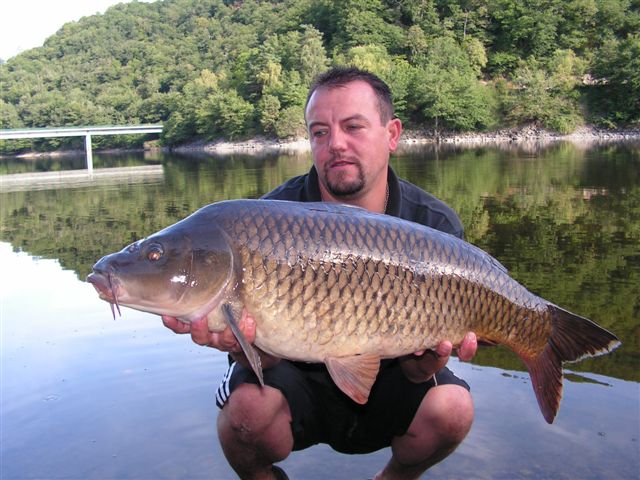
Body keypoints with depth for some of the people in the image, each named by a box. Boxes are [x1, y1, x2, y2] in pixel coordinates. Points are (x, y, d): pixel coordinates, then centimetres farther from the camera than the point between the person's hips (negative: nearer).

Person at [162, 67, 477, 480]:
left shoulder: (436, 225, -13)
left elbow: (414, 370, -11)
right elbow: (266, 358, -16)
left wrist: (424, 362, -34)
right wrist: (243, 341, -39)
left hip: (386, 387, 1)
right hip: (300, 380, -1)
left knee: (451, 408, -25)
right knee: (248, 404, -29)